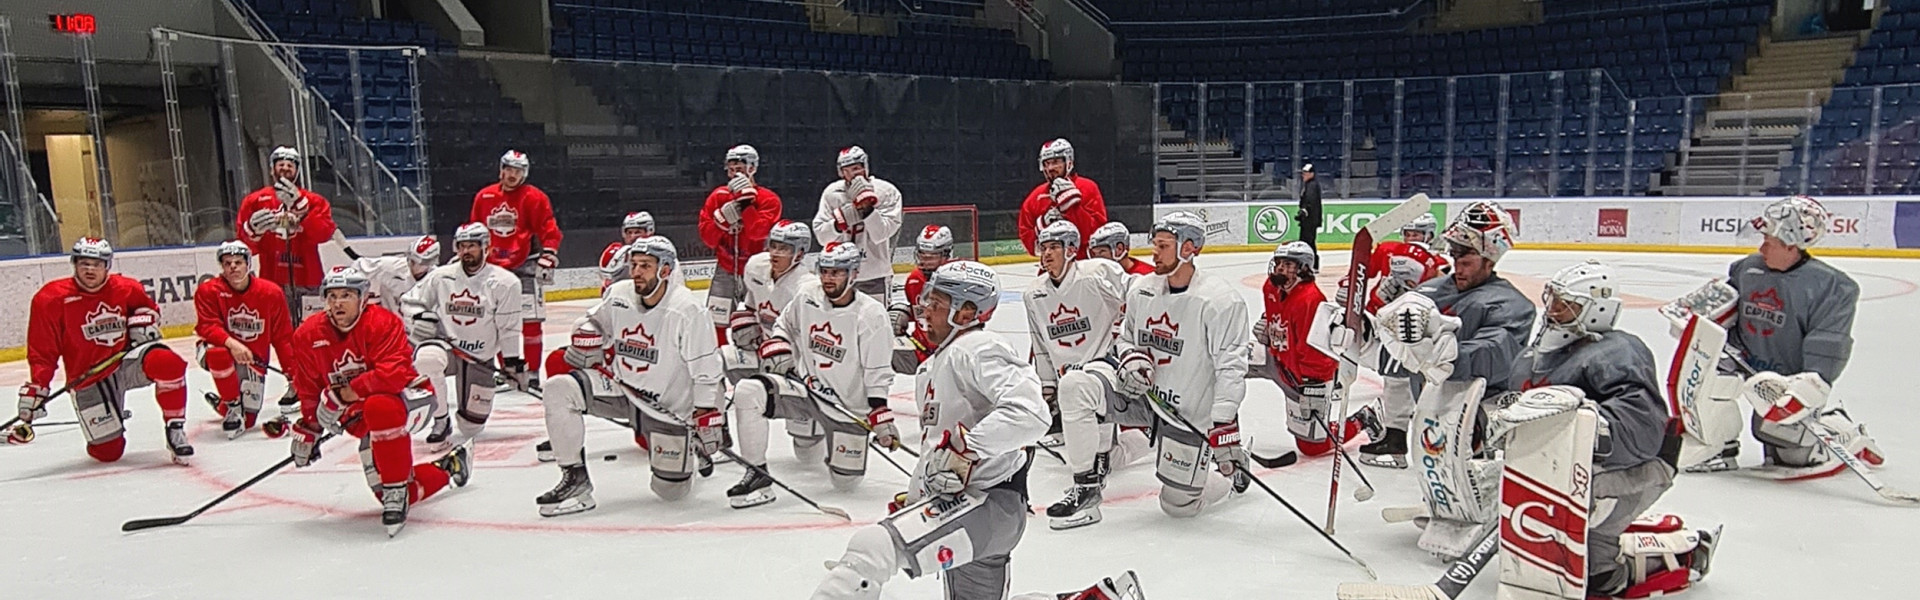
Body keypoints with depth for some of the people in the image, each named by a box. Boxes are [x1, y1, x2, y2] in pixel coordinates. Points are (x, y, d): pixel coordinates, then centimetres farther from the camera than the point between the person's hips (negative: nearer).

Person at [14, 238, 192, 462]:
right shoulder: (51, 299, -9)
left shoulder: (126, 288, -3)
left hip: (127, 359, 1)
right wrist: (36, 388, -10)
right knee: (108, 452, -5)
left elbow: (148, 307, 20)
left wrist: (143, 321, -3)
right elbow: (42, 352, -4)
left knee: (167, 363, -36)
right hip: (88, 378, -1)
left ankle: (175, 431, -20)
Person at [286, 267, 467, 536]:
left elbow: (393, 375, -33)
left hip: (410, 397, -7)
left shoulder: (383, 323, -20)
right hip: (365, 417, 7)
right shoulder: (310, 334, -3)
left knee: (379, 408, -42)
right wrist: (308, 429, 9)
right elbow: (310, 389, 9)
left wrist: (347, 393, -30)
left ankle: (397, 491, -28)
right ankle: (449, 466, 30)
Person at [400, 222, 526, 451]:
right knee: (427, 357, -38)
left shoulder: (504, 282, -8)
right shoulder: (441, 276, -2)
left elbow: (509, 329, -5)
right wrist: (420, 318, -13)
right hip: (446, 345, 1)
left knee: (472, 425, 1)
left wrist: (514, 364, -6)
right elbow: (409, 302, 8)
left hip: (480, 358, -1)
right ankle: (441, 422, -18)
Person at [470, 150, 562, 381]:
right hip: (494, 268, 5)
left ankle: (532, 372, -1)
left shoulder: (534, 198, -6)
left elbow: (550, 230, -9)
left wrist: (547, 258, -17)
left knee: (530, 322, -6)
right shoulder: (484, 197, 8)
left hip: (524, 266, -5)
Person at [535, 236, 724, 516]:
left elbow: (706, 367, -15)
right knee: (558, 388, -19)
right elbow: (592, 323, 16)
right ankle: (575, 479, -10)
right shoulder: (618, 295, -4)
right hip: (620, 388, 4)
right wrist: (586, 331, -8)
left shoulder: (685, 309, -19)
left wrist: (707, 415, -17)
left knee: (671, 490, -6)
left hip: (667, 406, -4)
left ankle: (689, 452, 30)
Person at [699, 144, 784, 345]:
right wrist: (723, 217, -17)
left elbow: (758, 231, -23)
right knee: (715, 324, 2)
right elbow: (707, 237, 0)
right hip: (726, 270, 3)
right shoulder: (718, 197, 3)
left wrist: (746, 200, -23)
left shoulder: (768, 199, -8)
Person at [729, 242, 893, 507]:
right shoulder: (808, 297, -3)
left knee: (845, 480, 1)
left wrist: (882, 418, -18)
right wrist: (777, 347, -3)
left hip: (848, 405, -3)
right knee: (748, 391, -19)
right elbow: (784, 325, 18)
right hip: (805, 388, 3)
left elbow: (877, 373, -13)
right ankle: (758, 473, -6)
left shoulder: (870, 314, -16)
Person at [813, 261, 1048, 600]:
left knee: (873, 546, -27)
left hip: (989, 502, -11)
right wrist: (912, 499, 25)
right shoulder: (935, 365, 21)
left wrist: (967, 450, -29)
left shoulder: (978, 350, -11)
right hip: (958, 499, 12)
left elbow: (1028, 411, -27)